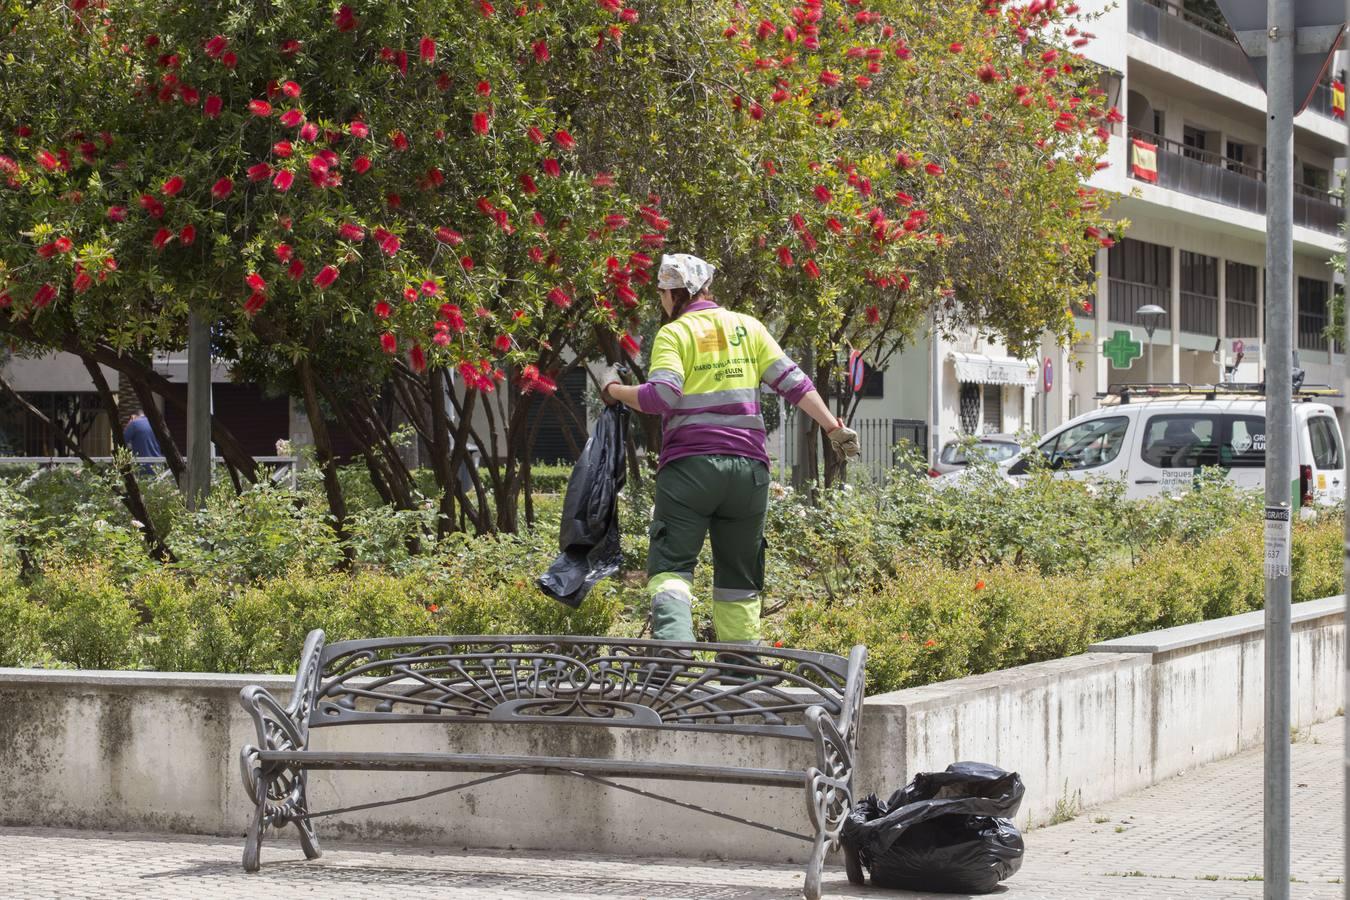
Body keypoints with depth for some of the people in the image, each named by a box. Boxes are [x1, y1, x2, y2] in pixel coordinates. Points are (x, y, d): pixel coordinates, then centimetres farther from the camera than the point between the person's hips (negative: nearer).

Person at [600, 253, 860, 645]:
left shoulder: (673, 333, 1)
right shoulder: (748, 327, 13)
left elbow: (661, 395, -13)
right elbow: (793, 383, 8)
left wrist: (614, 390, 3)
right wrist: (833, 428, 10)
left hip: (688, 466, -4)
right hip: (748, 466, 4)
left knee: (670, 567, -7)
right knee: (739, 580, 13)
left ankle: (673, 647, -34)